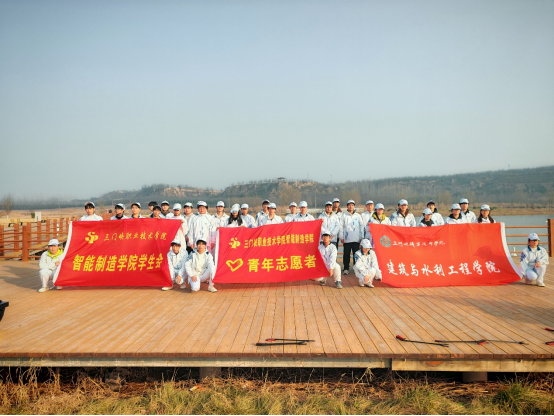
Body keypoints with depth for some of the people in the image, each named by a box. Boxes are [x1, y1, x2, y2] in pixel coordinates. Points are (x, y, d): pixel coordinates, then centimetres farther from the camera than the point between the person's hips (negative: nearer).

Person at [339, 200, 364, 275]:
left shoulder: (358, 216, 8)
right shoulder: (344, 215, 5)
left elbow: (361, 226, 9)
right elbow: (341, 226, 3)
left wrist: (361, 237, 3)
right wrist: (341, 237, -2)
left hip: (356, 239, 1)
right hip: (347, 239, -1)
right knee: (346, 254, 2)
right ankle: (346, 268, 10)